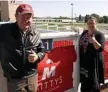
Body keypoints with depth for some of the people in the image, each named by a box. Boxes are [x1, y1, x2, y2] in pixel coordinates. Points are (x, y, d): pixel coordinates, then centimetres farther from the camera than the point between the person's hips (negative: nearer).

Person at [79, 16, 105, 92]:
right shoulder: (84, 33, 8)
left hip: (94, 63, -6)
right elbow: (80, 45, 20)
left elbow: (101, 48, -20)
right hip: (83, 62, 6)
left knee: (93, 83, 1)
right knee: (84, 83, 16)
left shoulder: (99, 34, -9)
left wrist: (94, 41, -36)